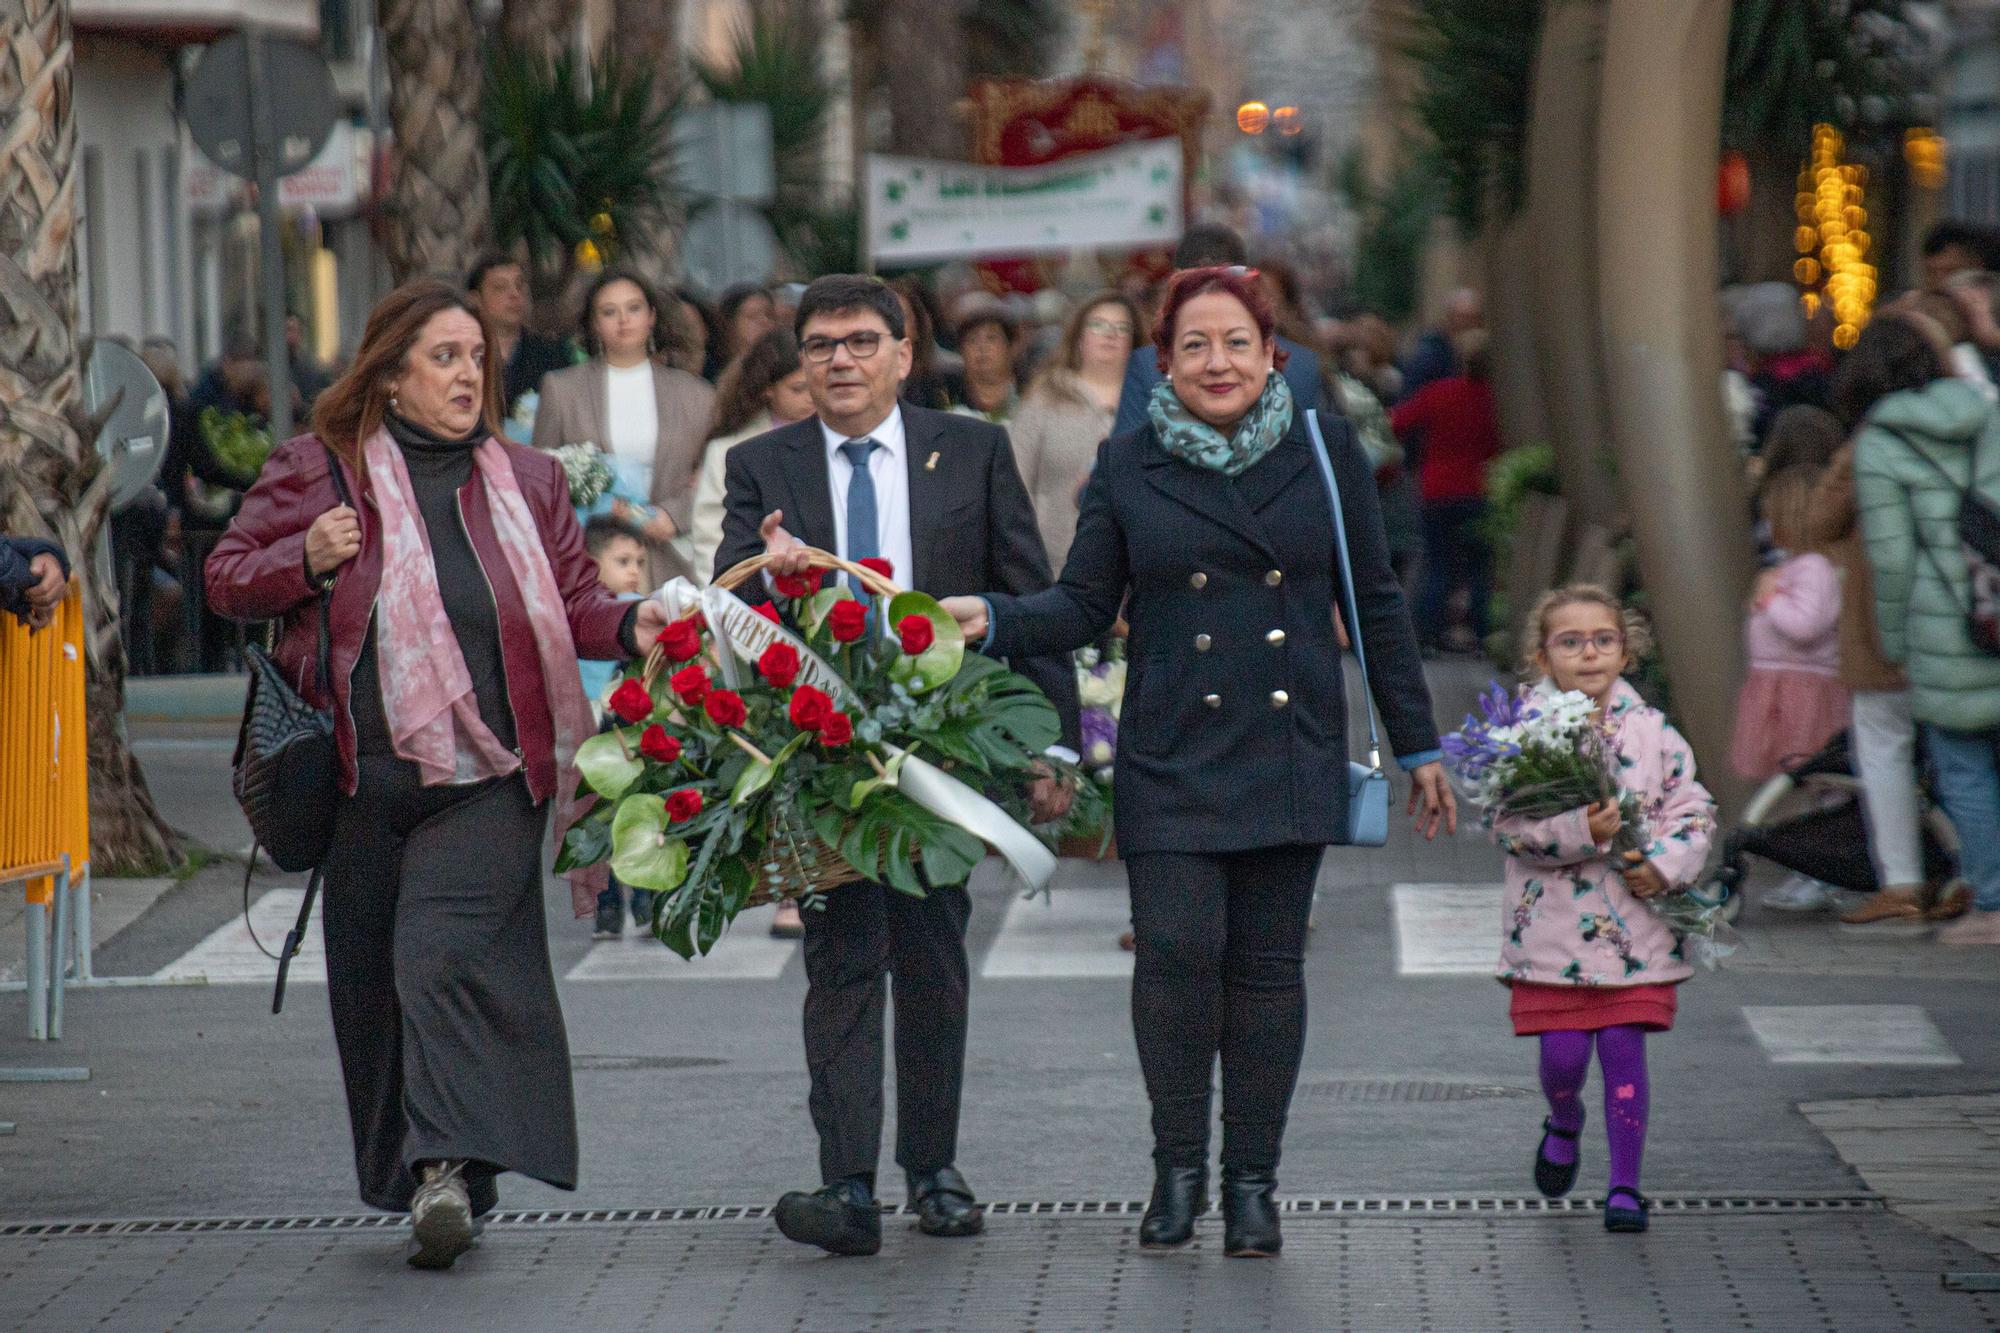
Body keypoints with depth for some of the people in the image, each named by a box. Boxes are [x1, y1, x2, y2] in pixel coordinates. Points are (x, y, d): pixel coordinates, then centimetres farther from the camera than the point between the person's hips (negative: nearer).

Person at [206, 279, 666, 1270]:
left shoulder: (525, 482, 10)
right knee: (369, 981, 8)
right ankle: (402, 1173, 21)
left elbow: (570, 604, 14)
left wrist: (630, 625, -7)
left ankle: (449, 1166, -25)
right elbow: (228, 579, 8)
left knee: (447, 956, -18)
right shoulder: (317, 472, 5)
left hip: (487, 777, -1)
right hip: (360, 777, 1)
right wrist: (307, 559, -11)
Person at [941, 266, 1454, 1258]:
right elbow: (1084, 604, 6)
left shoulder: (1325, 454, 5)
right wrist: (992, 619, -13)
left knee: (1268, 965, 3)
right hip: (1172, 756, -1)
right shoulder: (1127, 467, 4)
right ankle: (1177, 1167, 4)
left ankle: (1252, 1183, 12)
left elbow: (1377, 605, 10)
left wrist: (1418, 747, 11)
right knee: (1177, 949, -13)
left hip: (1290, 755, 1)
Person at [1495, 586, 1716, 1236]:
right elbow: (1509, 824, -12)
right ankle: (1563, 1124, 36)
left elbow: (1693, 809, 5)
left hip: (1634, 925, 1)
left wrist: (1665, 865, -12)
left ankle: (1625, 1185, 8)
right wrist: (1579, 831, -25)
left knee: (1623, 1047, -1)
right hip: (1552, 928, -1)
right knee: (1562, 1053, 1)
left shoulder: (1651, 731, 3)